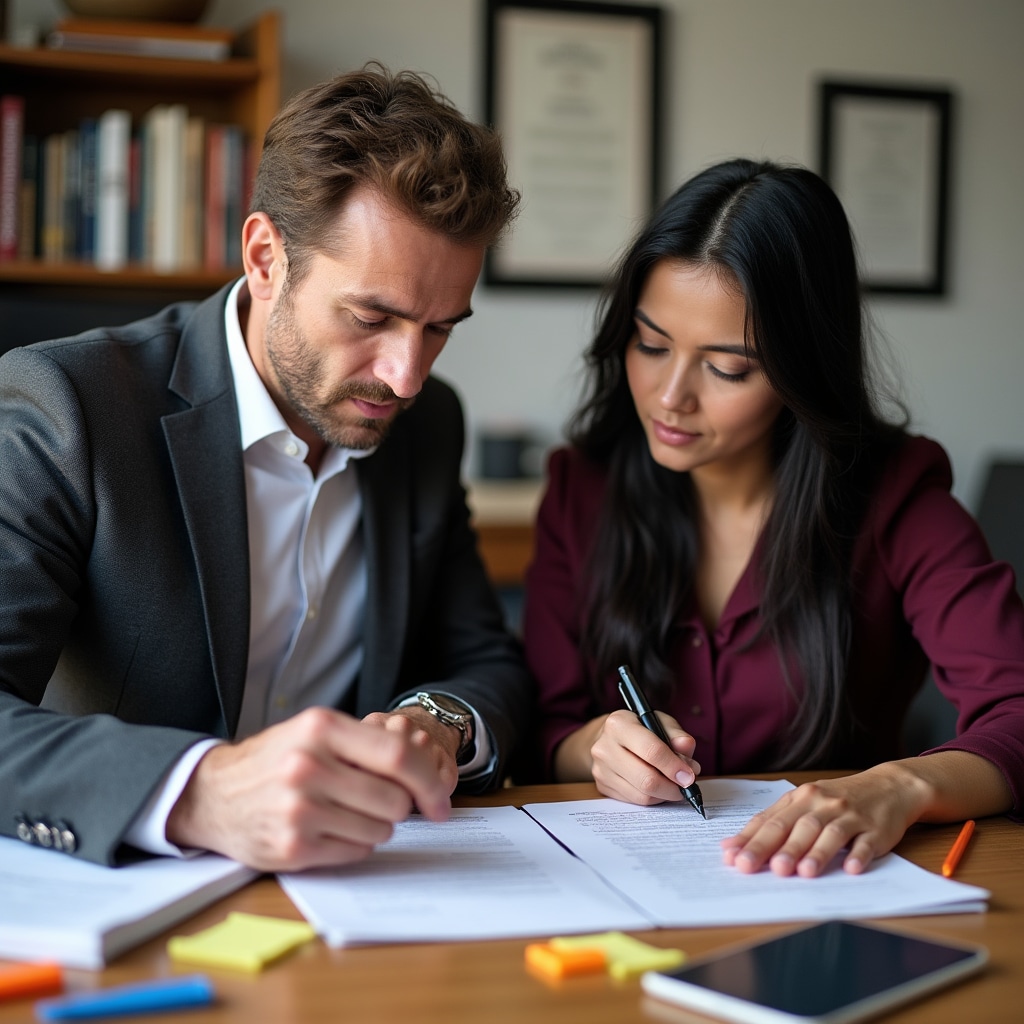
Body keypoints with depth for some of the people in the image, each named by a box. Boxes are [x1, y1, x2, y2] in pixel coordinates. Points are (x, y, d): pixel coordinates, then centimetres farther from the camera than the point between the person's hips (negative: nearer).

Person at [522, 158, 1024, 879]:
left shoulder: (892, 500, -8)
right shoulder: (582, 487, 1)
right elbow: (548, 730, 5)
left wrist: (900, 787, -39)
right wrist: (594, 744, -19)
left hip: (830, 902, -2)